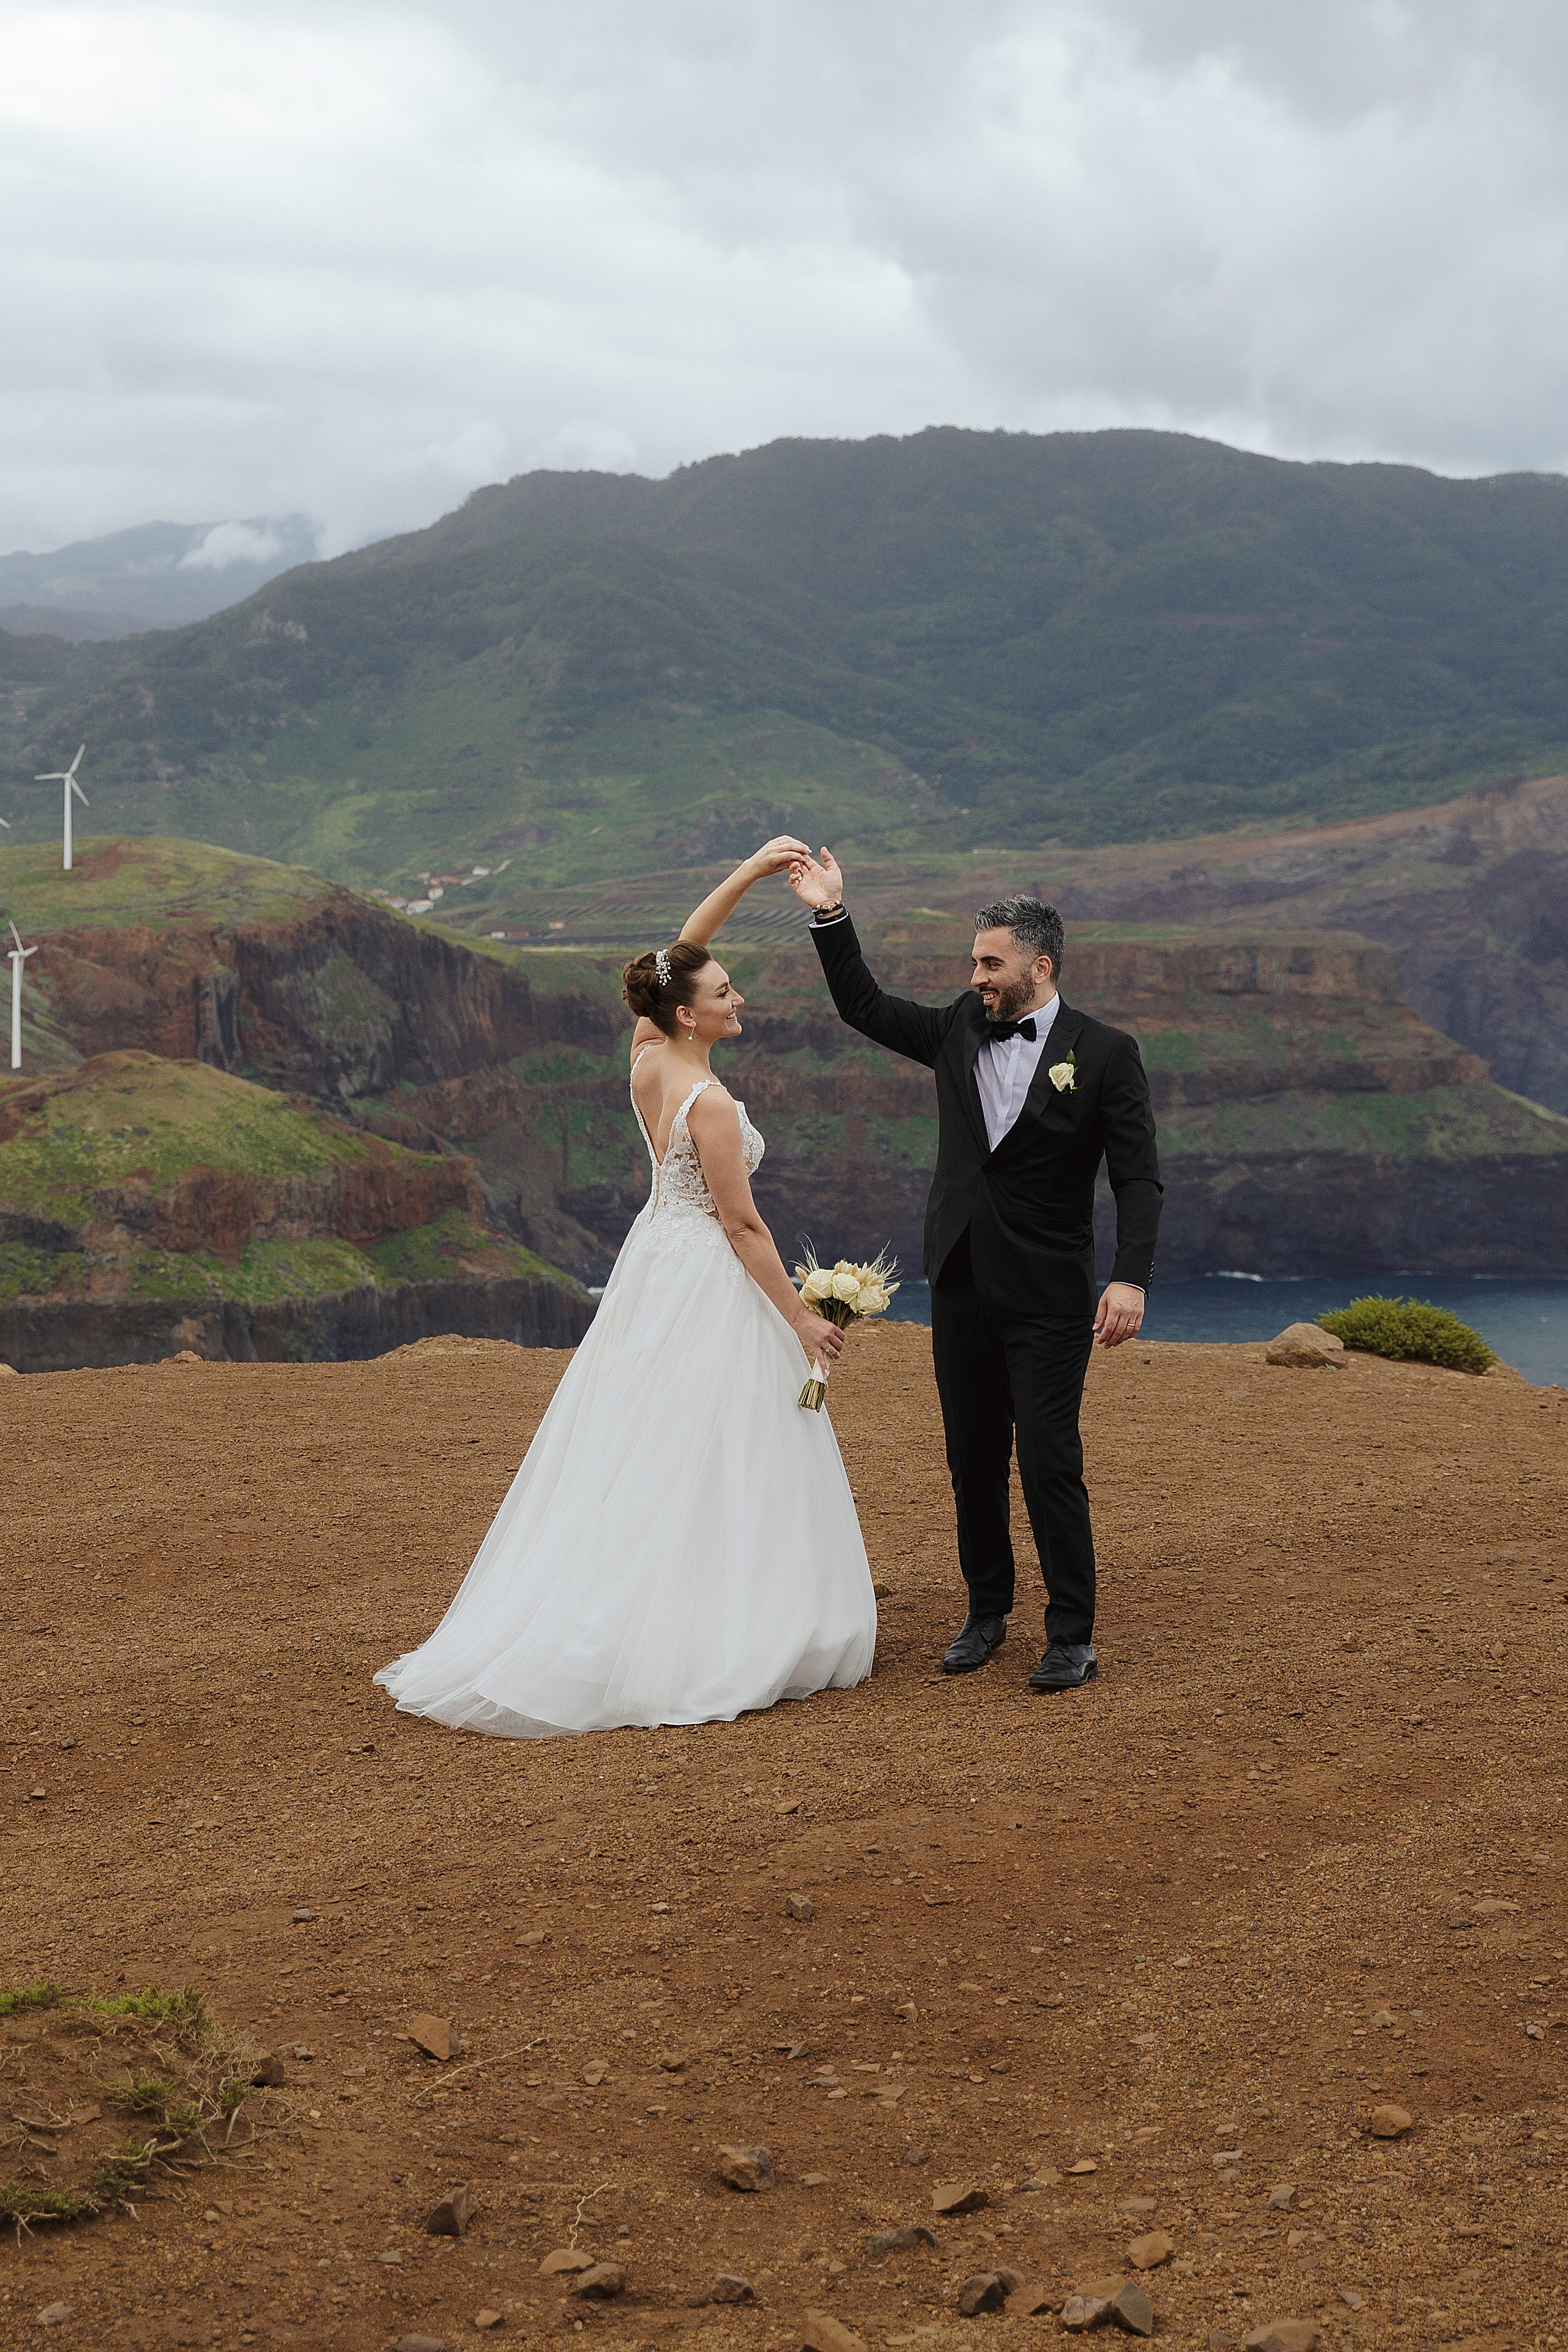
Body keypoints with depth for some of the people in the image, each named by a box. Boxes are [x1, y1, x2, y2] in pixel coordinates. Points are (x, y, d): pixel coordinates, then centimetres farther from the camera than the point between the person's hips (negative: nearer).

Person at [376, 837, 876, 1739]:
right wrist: (800, 1317, -11)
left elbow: (684, 950, 9)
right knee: (712, 1462, -1)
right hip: (708, 1284, -8)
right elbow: (742, 1225, -19)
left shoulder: (647, 1053, -3)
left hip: (654, 1262, 8)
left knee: (633, 1454, 13)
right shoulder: (710, 1103, -23)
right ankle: (708, 1645, 5)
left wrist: (752, 870, 5)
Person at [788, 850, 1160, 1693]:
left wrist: (1131, 1278, -20)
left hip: (1048, 1303, -5)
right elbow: (864, 1006, 14)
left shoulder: (1103, 1054, -6)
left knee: (1050, 1465, -7)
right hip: (961, 1291, 5)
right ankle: (986, 1611, 27)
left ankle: (1072, 1638, 2)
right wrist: (828, 916, 3)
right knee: (973, 1463, 13)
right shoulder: (958, 1031, 8)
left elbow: (1137, 1178, -9)